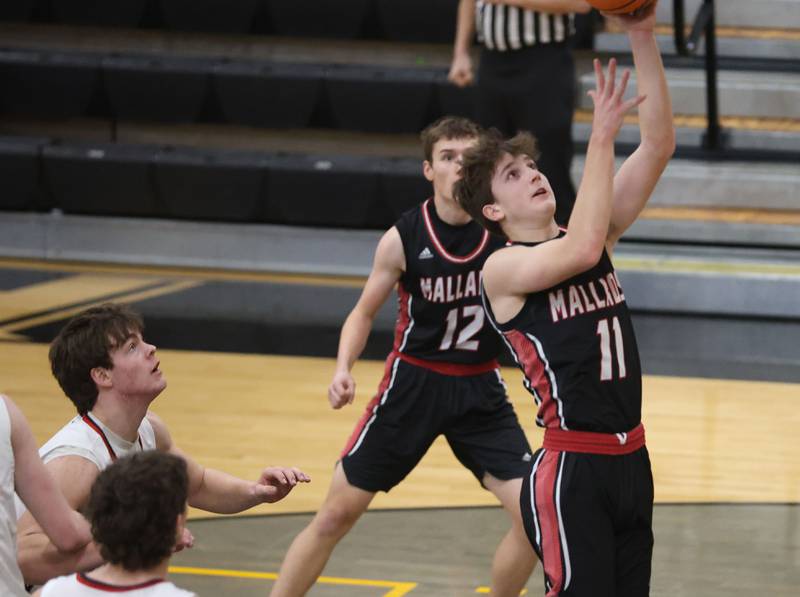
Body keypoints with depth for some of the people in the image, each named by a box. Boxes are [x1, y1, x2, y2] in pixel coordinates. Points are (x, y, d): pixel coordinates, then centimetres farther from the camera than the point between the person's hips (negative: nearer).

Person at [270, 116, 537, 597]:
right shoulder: (404, 238, -11)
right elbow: (364, 313, 1)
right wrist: (344, 369, -15)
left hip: (479, 390, 1)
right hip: (414, 383, -1)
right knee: (336, 515, 0)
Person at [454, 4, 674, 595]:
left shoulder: (599, 236, 10)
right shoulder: (502, 268, -7)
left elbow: (659, 145, 2)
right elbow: (580, 250, -27)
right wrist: (602, 135, -23)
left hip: (630, 458, 7)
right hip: (572, 468, -7)